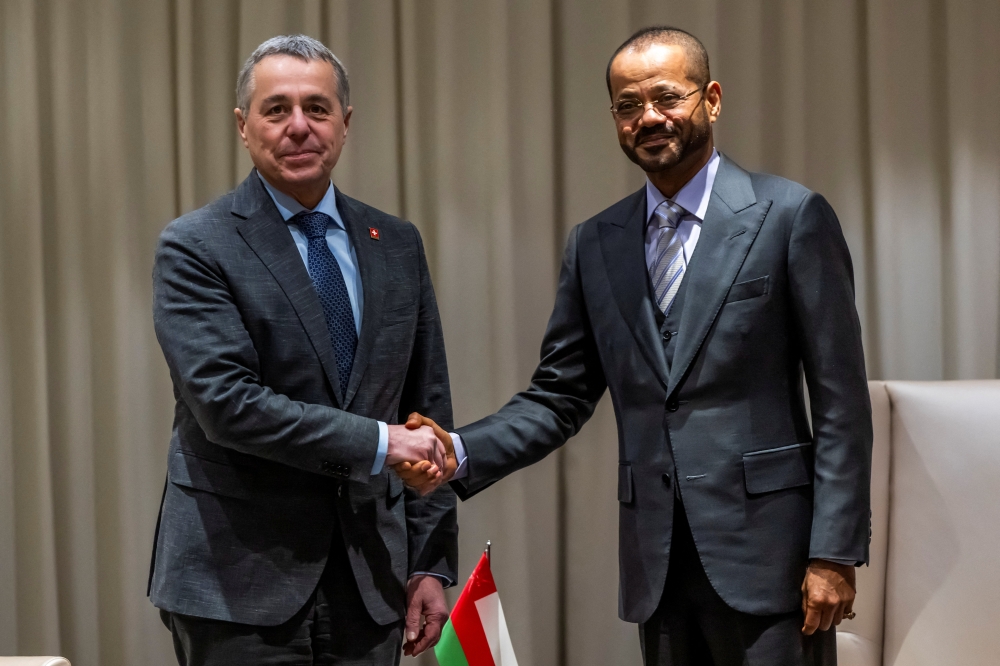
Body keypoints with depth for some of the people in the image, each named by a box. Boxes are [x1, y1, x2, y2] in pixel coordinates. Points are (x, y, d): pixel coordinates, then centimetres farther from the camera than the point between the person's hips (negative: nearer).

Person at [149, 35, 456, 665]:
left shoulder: (396, 245, 10)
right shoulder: (196, 247, -5)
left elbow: (429, 414, 10)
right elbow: (225, 401, -16)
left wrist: (432, 564, 6)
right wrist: (377, 442, -17)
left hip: (370, 584, 4)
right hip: (242, 586, -4)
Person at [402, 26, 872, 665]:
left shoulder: (791, 216, -3)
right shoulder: (595, 244, 10)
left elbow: (841, 401, -5)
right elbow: (560, 398, 11)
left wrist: (835, 553, -10)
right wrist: (461, 452, -7)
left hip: (765, 551, -4)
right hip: (657, 563, 4)